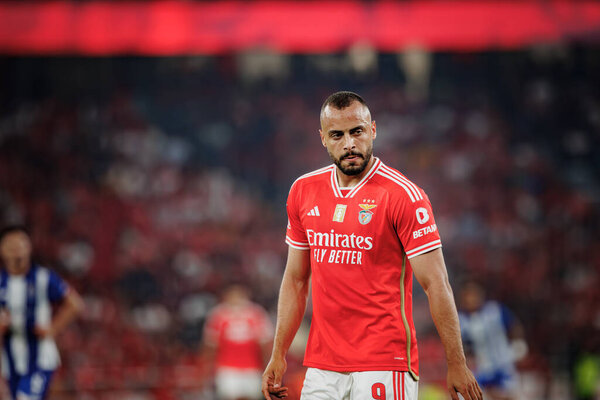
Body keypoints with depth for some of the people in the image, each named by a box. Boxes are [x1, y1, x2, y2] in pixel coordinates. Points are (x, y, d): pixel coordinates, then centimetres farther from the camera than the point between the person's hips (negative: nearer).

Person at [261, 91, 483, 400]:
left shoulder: (402, 195, -8)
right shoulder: (303, 191, 9)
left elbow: (435, 284, -9)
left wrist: (456, 364, -12)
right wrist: (278, 355, 12)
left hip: (384, 366, -5)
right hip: (321, 368, 5)